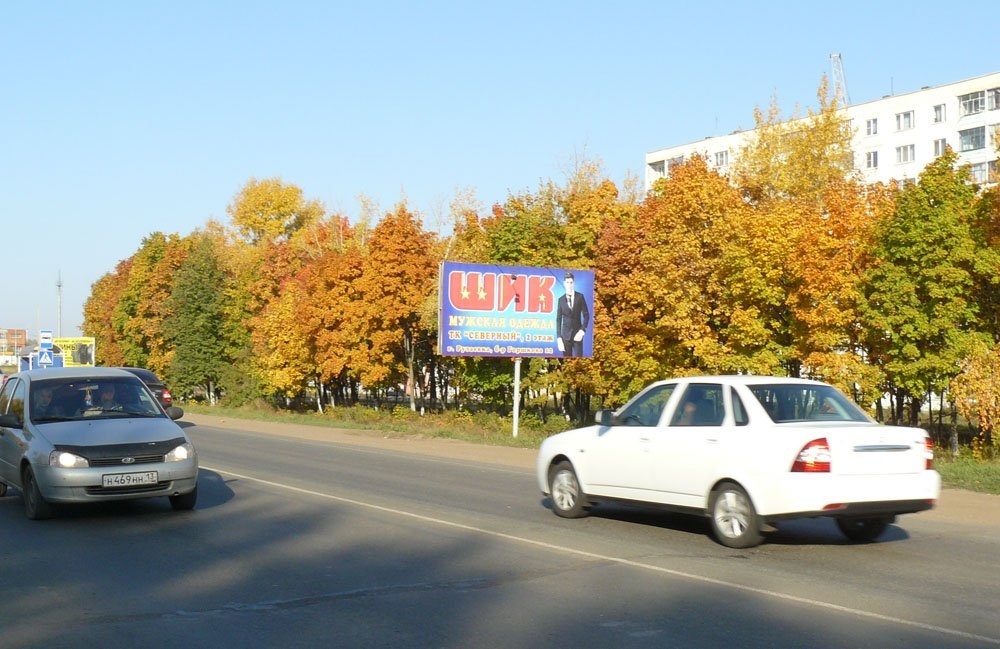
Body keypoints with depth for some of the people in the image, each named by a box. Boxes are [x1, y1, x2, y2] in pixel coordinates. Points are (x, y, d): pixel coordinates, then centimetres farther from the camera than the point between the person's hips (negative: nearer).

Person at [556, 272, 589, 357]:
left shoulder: (580, 297, 1)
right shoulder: (561, 300, 3)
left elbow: (586, 315, 2)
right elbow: (558, 319, 3)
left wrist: (582, 330, -10)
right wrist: (559, 337, -4)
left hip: (577, 334, -1)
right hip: (566, 335, 1)